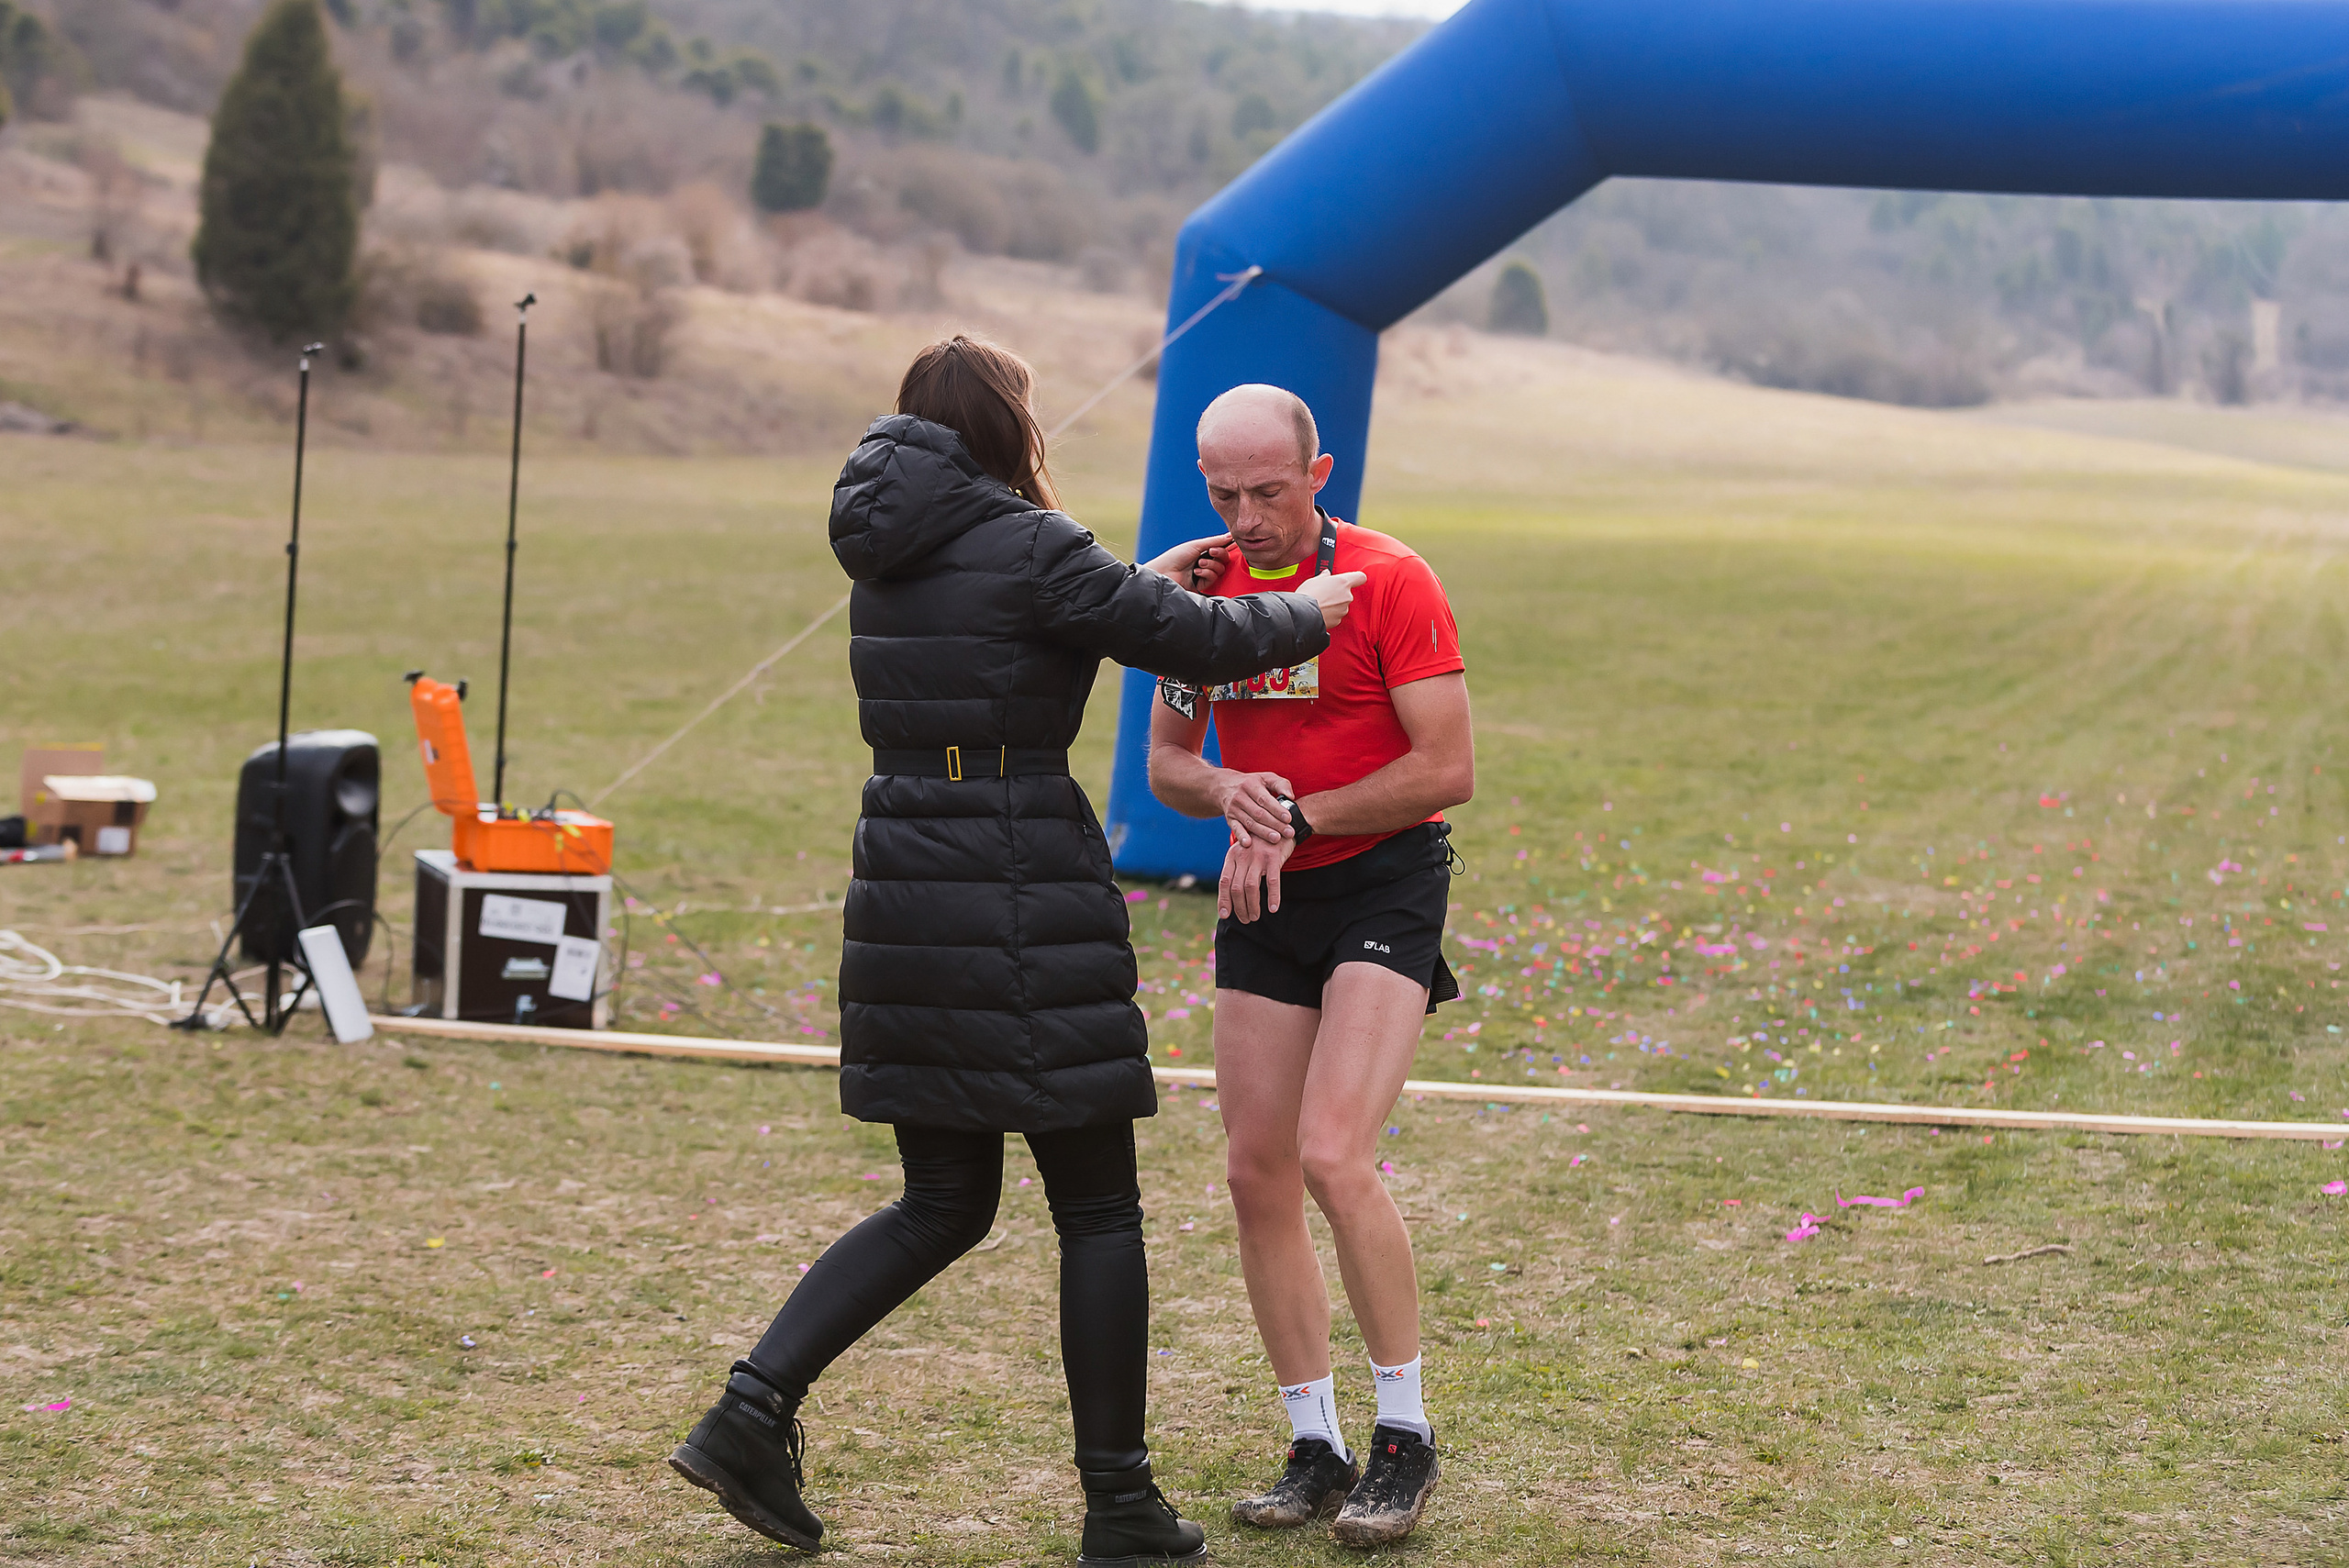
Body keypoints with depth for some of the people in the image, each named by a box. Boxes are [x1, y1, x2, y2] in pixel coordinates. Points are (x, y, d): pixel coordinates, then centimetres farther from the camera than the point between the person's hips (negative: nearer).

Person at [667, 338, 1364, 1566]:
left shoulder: (892, 556, 11)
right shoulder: (1025, 544, -11)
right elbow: (1193, 643, -8)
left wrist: (1147, 583, 31)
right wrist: (1306, 615, 10)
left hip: (904, 897, 7)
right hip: (1021, 903, -7)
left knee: (943, 1204, 16)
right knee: (1097, 1210, 5)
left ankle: (754, 1406, 3)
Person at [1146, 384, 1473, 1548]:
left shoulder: (1390, 582, -12)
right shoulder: (1203, 590, 4)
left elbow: (1448, 768, -15)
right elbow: (1166, 762, 8)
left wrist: (1297, 819, -15)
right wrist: (1225, 791, -14)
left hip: (1386, 884, -6)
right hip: (1264, 896, 6)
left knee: (1334, 1157, -19)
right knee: (1259, 1175, 2)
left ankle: (1405, 1437, -4)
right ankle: (1315, 1449, 13)